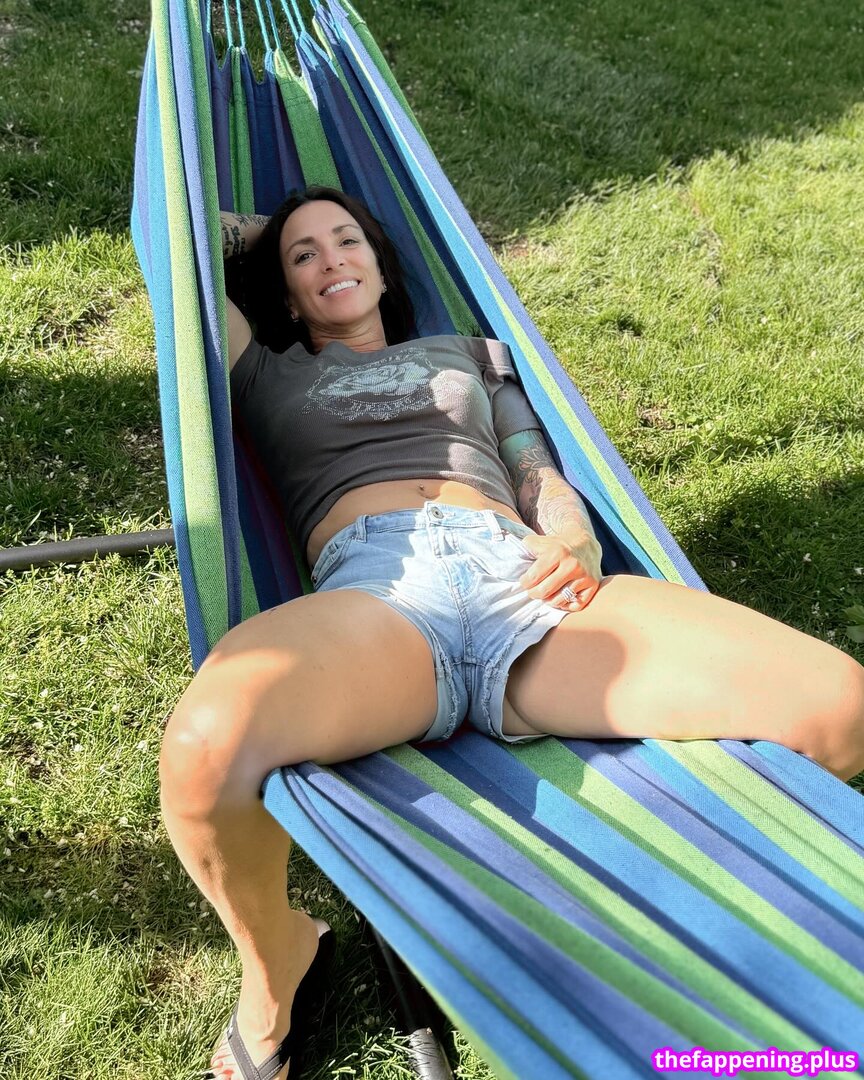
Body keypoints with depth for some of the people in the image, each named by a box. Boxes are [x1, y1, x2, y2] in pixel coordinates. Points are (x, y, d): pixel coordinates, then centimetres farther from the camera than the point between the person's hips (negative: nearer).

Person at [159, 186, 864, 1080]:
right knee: (207, 746, -38)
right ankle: (272, 959, -1)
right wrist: (266, 233, 48)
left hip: (522, 580, 2)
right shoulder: (270, 374, 32)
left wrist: (576, 545, 4)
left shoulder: (468, 354, 36)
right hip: (372, 591, -1)